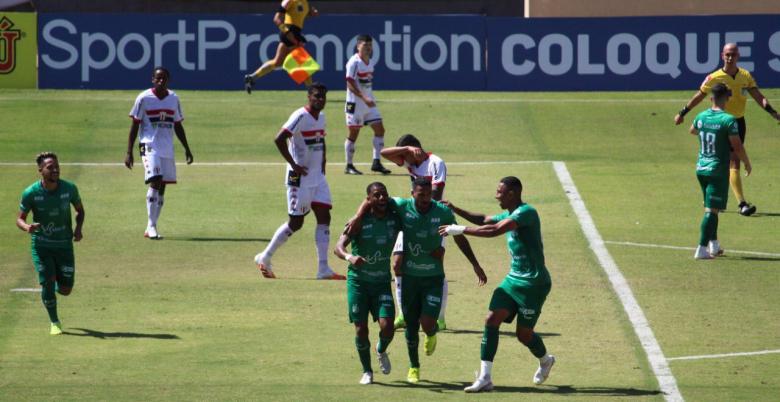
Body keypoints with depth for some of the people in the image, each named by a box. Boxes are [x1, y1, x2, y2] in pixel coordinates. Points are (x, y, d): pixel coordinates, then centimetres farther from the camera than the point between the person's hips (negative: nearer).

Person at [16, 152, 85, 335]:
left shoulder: (69, 188, -8)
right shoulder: (31, 193, -13)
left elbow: (80, 210, 9)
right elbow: (19, 219, -4)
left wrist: (78, 228, -10)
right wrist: (27, 227, -28)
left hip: (64, 244, 2)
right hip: (41, 245, -2)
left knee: (65, 289, 0)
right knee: (47, 283, -11)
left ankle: (55, 287, 38)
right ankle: (54, 322, 9)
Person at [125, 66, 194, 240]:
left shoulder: (173, 99, 9)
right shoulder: (144, 98, -5)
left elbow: (178, 126, 18)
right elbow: (134, 126, -2)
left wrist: (186, 148, 15)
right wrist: (129, 152, -6)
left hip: (168, 149, 5)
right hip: (149, 146, -5)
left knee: (162, 186, 6)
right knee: (155, 181, -19)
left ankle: (151, 228, 14)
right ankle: (151, 226, -19)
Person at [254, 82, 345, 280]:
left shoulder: (321, 117, 11)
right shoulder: (301, 116, -16)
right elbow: (279, 139, -24)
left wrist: (322, 167, 16)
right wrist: (294, 165, -22)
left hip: (318, 177, 8)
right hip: (300, 178, -8)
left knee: (324, 218, 0)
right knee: (295, 223, -2)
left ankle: (323, 269, 0)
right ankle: (264, 258, 14)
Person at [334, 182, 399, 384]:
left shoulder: (395, 219, -4)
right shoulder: (360, 222, -15)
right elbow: (338, 247, -25)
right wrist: (350, 257, -47)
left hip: (382, 282, 2)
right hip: (358, 280, -2)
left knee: (387, 327, -12)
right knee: (361, 329, -2)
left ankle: (381, 351, 23)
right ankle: (367, 371, 19)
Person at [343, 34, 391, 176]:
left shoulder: (370, 62, 11)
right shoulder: (354, 62, -14)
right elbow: (350, 84, -19)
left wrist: (369, 98, 16)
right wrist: (364, 98, -27)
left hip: (368, 102, 8)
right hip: (355, 103, -8)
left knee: (379, 129, 0)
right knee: (353, 133, -2)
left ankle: (376, 163, 2)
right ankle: (349, 166, 8)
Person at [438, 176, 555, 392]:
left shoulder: (527, 213, -20)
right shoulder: (509, 215, 10)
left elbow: (494, 230, -31)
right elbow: (484, 220, 27)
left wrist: (460, 230, -28)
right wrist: (455, 209, 16)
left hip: (533, 283, -9)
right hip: (513, 279, 9)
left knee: (523, 333, 2)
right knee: (492, 320, -7)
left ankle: (545, 360, 35)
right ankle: (485, 378, -8)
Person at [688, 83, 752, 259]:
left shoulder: (701, 117, 4)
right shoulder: (728, 120, -15)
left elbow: (693, 130, 27)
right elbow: (737, 147, -14)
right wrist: (747, 164, 2)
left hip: (701, 169, 7)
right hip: (718, 171, -6)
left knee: (711, 207, 20)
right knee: (711, 210, -6)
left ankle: (713, 244, 25)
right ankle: (702, 249, -12)